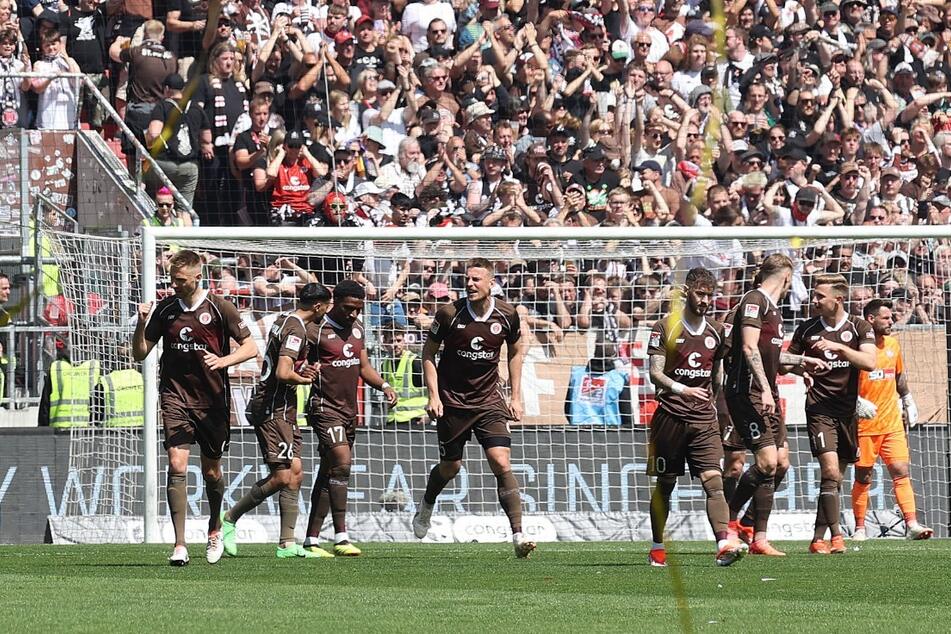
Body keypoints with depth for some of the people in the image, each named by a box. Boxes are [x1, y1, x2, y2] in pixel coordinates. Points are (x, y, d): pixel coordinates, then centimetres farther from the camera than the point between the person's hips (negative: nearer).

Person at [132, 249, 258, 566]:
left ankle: (215, 529, 38)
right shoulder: (165, 309, 4)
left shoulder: (219, 308, -3)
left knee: (211, 472, 10)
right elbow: (140, 353, 9)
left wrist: (223, 361, -20)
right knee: (177, 465, -15)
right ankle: (180, 545, -15)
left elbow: (250, 347, -2)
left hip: (212, 400, -1)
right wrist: (141, 325, -9)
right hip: (175, 396, 1)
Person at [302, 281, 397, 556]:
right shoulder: (316, 330, -11)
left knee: (328, 472, 9)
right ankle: (340, 538, -20)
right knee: (341, 462, -20)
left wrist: (383, 385, 3)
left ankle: (311, 540, 12)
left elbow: (364, 367, 20)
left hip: (349, 408, 8)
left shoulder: (357, 328, 13)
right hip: (325, 407, -8)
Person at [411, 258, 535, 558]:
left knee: (502, 463, -15)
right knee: (451, 467, 12)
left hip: (489, 400, 1)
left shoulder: (506, 315, -6)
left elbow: (515, 350, 13)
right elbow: (429, 352, 0)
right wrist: (433, 395, -8)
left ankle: (518, 535, -17)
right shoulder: (449, 313, -12)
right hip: (452, 401, -1)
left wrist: (516, 396, 9)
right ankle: (427, 505, 45)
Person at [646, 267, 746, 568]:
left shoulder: (715, 332, 13)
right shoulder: (665, 328, -1)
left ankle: (725, 544, -26)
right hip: (671, 416, -3)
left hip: (704, 419, 3)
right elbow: (655, 373, -8)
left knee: (714, 481, -13)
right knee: (664, 485, 6)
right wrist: (681, 389, -24)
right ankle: (657, 548, 20)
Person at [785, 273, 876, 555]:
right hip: (820, 409, -2)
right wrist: (800, 365, -7)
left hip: (848, 410, 2)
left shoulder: (859, 327, 2)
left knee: (836, 477, 6)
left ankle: (818, 538, 14)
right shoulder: (807, 329, 4)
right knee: (830, 470, -18)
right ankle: (836, 536, -18)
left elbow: (869, 362, -12)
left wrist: (838, 347, -22)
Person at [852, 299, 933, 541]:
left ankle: (911, 525, -12)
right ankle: (859, 528, 13)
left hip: (892, 423, 5)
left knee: (901, 473, -5)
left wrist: (908, 401, 25)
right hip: (865, 423, -5)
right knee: (863, 477, 3)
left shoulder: (893, 344, 11)